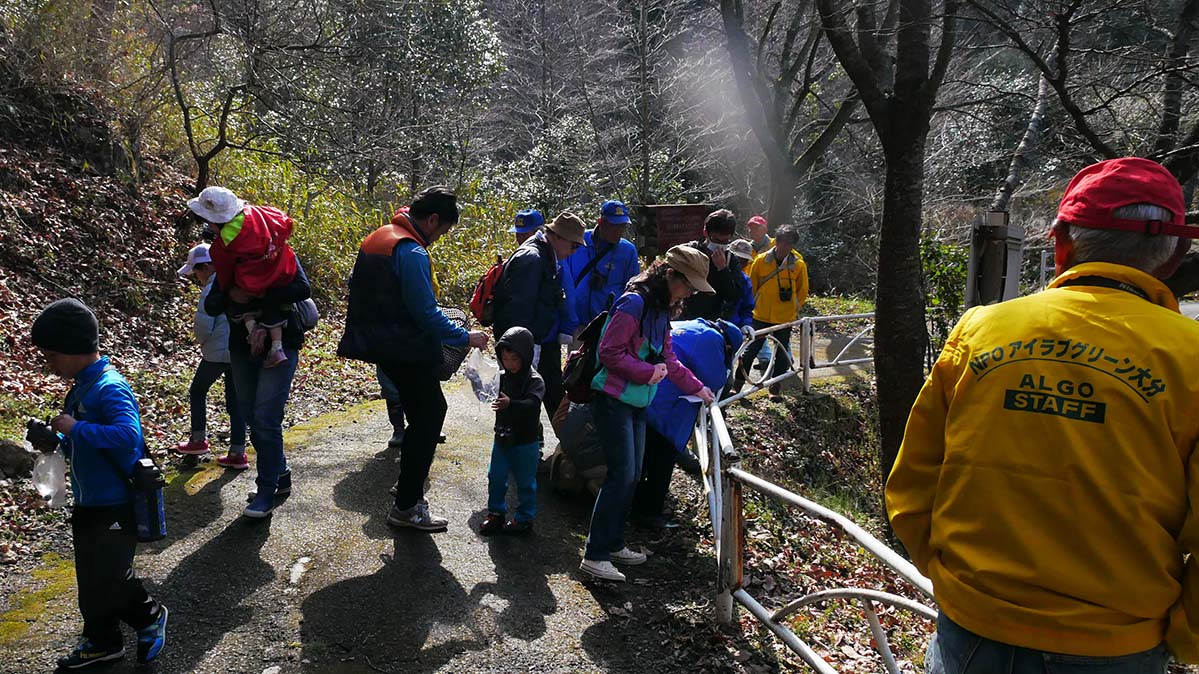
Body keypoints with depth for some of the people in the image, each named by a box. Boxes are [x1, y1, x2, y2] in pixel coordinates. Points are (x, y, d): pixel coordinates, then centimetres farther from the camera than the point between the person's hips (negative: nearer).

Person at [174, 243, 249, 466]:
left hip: (217, 352, -6)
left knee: (197, 391, 17)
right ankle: (237, 454, 9)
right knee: (235, 400, 9)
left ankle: (198, 440, 24)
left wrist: (201, 340, 5)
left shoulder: (211, 290, -14)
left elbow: (203, 326, -18)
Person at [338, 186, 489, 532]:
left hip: (382, 343, 10)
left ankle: (410, 483, 30)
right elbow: (426, 313, -22)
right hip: (406, 350, -10)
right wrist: (464, 337, -11)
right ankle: (406, 506, 3)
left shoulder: (378, 237, 11)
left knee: (424, 412, 20)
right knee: (429, 415, -1)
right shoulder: (412, 252, -20)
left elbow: (357, 284, 20)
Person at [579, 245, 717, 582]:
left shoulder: (661, 311, 12)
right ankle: (595, 555, -4)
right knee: (621, 476, -11)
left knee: (632, 477, 12)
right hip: (614, 401, -9)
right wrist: (648, 372, -16)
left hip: (638, 405, 9)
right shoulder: (634, 303, -17)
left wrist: (697, 387, 20)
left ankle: (613, 544, 24)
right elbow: (610, 352, -20)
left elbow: (668, 360, 22)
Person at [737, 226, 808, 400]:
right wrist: (751, 306, 9)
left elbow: (802, 291, 8)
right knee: (751, 349, 5)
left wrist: (794, 309, 8)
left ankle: (776, 387, 23)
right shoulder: (761, 261, -5)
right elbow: (751, 286, 6)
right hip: (761, 316, 0)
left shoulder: (799, 264, -5)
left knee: (781, 353, 10)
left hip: (785, 318, 0)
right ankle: (738, 383, 18)